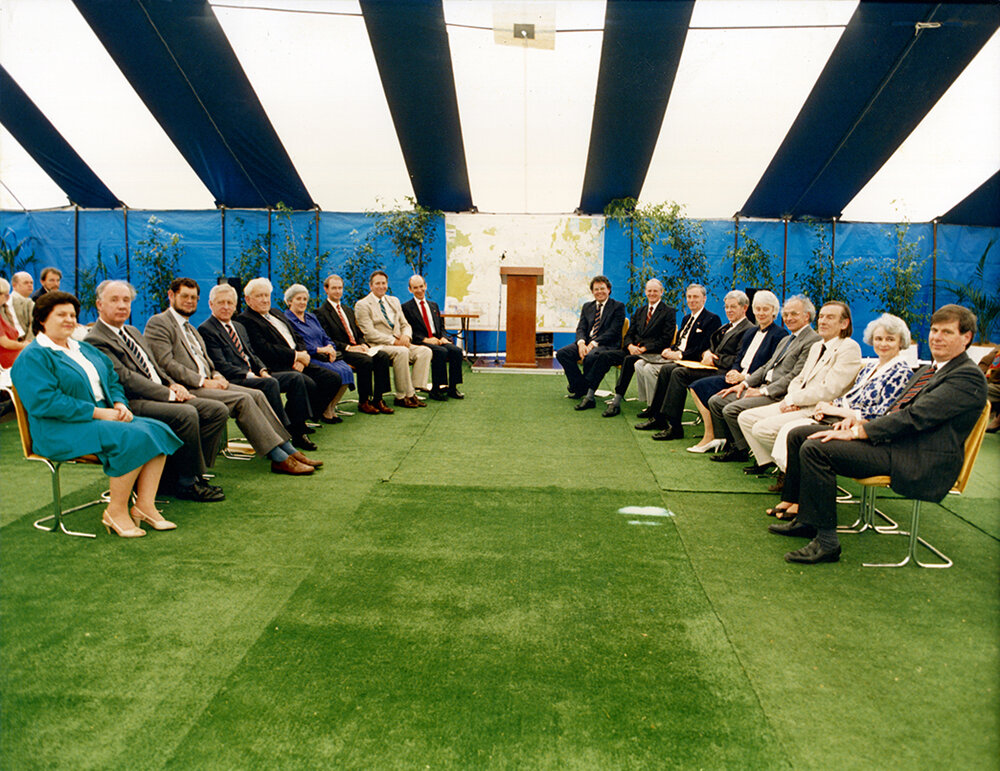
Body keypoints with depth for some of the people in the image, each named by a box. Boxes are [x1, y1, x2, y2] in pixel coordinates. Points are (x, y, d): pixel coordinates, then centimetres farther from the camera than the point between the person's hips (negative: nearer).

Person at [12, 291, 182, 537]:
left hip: (106, 416, 8)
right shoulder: (32, 357, -5)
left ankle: (145, 505, -16)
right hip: (61, 430, -8)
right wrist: (97, 412, -21)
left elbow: (112, 380, 23)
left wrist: (119, 404, -1)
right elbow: (44, 401, -18)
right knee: (133, 437, -30)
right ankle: (116, 511, -18)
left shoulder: (84, 349, 22)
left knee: (157, 430, -16)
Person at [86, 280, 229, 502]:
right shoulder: (95, 340, -8)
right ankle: (188, 483, -15)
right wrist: (169, 394, -16)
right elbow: (125, 379, -16)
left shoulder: (133, 332, 23)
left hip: (161, 395, 9)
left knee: (218, 410, -5)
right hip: (133, 404, -9)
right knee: (186, 413, -32)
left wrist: (173, 385, 3)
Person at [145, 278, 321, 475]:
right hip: (185, 389, -8)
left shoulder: (189, 328, 26)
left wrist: (216, 375, 3)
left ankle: (289, 450, -11)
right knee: (242, 399, -24)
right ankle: (279, 459, -23)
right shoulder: (158, 323, -3)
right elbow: (166, 364, -14)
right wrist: (203, 381, -17)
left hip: (206, 383, 9)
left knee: (257, 395, -10)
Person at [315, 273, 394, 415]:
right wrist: (348, 347, -18)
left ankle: (378, 399, -17)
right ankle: (363, 402, -17)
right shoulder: (321, 312, 0)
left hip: (357, 347, 7)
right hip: (340, 352, -7)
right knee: (366, 361, -32)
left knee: (383, 356, -19)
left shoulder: (348, 310, 25)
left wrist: (363, 344, 0)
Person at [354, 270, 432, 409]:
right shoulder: (362, 305, -1)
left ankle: (414, 391, -19)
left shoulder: (394, 301, 20)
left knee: (425, 351, -17)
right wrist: (393, 341, -19)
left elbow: (405, 324, 19)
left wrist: (406, 336, -7)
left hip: (399, 344, 7)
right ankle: (402, 396, -25)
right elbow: (369, 333, -12)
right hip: (378, 346, -6)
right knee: (401, 352, -35)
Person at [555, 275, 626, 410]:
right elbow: (581, 328, 9)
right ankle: (581, 387, -11)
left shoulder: (618, 306, 2)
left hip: (607, 345, -6)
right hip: (586, 343, 6)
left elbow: (613, 331, -9)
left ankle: (586, 391, -23)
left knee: (590, 357, -38)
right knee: (562, 353, -18)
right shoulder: (587, 306, 20)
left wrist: (593, 344, -19)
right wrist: (581, 343, -14)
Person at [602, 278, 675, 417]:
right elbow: (628, 334, 17)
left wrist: (644, 348, -16)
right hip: (633, 350, 6)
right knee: (605, 355, -20)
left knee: (629, 359, -36)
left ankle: (617, 401, -37)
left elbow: (666, 339, -6)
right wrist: (630, 346, -8)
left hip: (652, 353, -6)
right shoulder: (639, 311, 24)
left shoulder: (669, 311, 3)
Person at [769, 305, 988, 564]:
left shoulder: (968, 377, -10)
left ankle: (826, 542, -18)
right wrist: (861, 422, 0)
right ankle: (805, 519, 11)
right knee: (799, 434, 4)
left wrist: (856, 432, -21)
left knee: (815, 449, -26)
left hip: (917, 462, -10)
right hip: (890, 440, 10)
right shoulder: (926, 371, 22)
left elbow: (915, 417, -19)